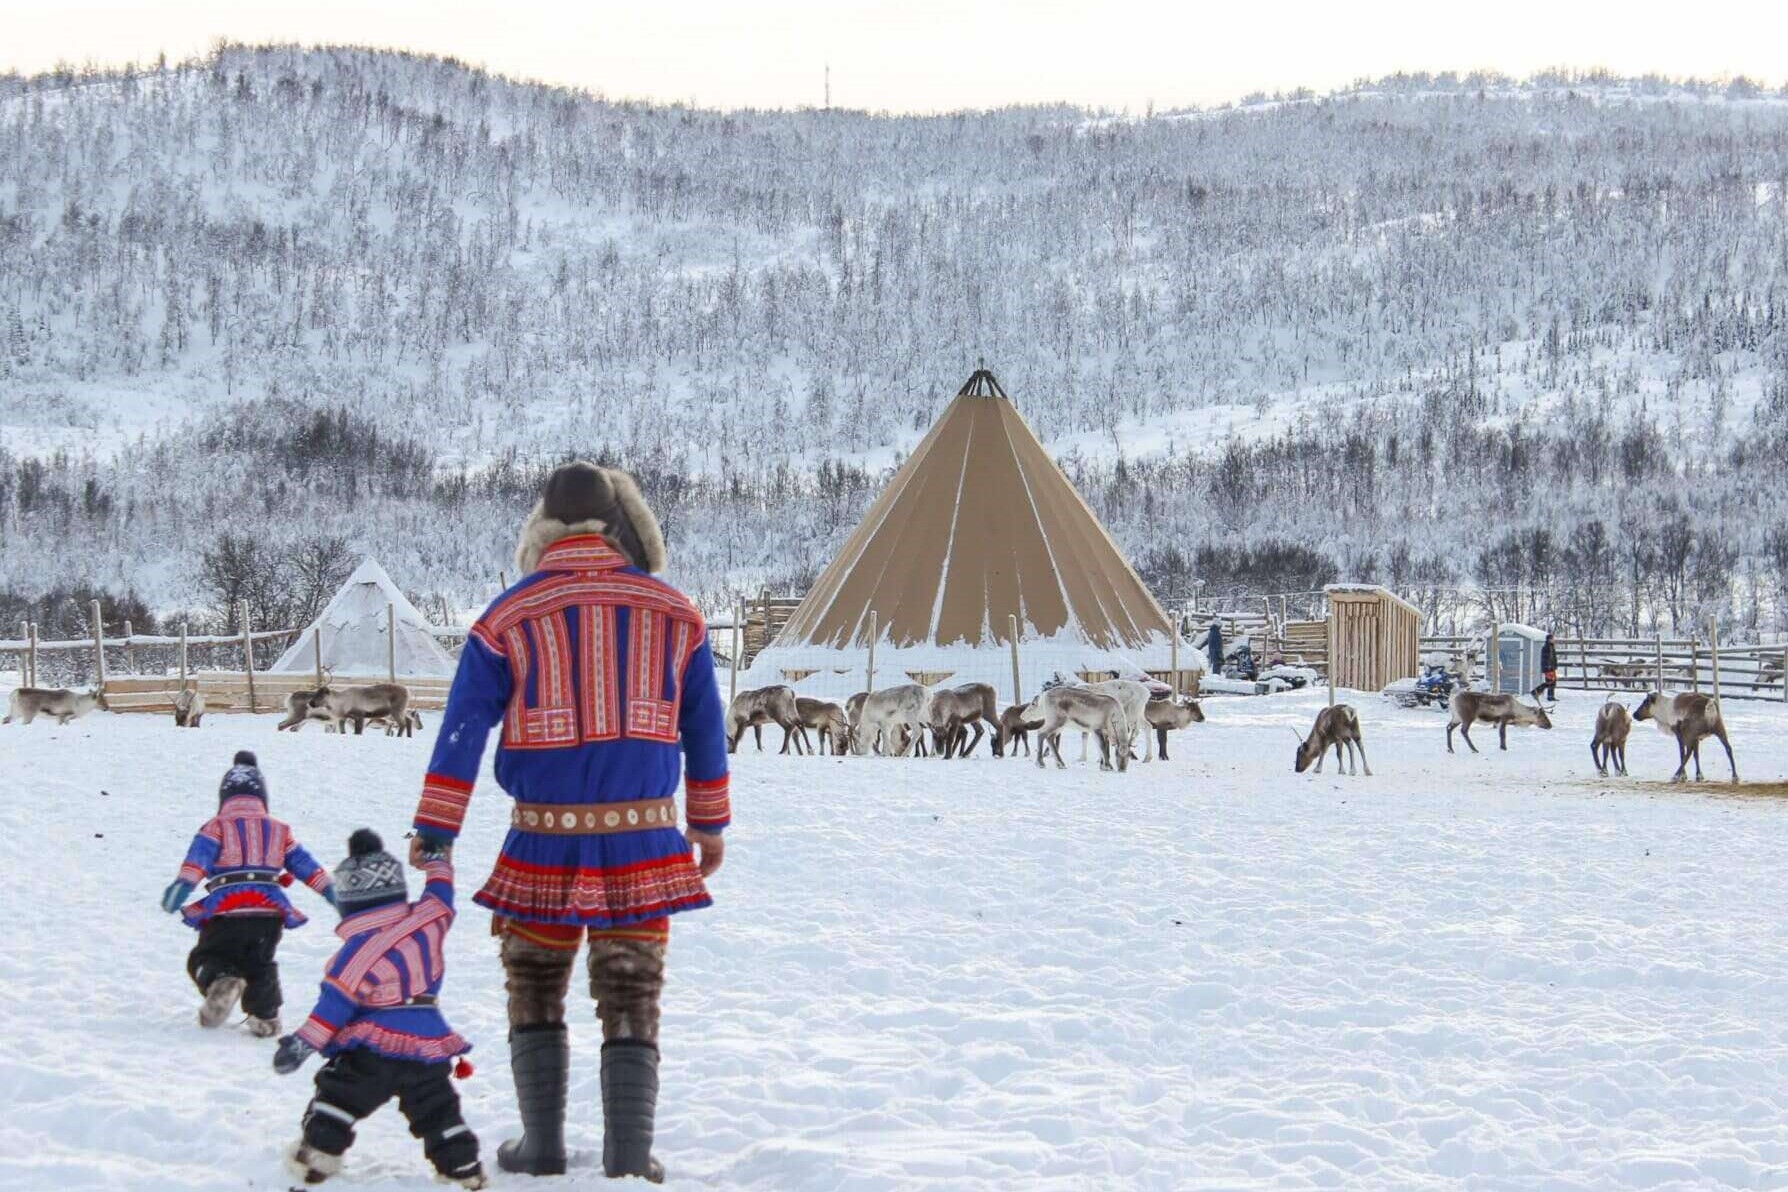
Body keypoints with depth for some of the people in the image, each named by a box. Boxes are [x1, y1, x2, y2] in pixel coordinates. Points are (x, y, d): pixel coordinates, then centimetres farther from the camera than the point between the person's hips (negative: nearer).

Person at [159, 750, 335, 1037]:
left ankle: (221, 981, -22)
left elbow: (198, 857, -10)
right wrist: (330, 890, 24)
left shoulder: (216, 827, 8)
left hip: (226, 911, -3)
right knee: (260, 965, 22)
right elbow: (304, 864, 18)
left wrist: (182, 884, -23)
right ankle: (265, 1016, 10)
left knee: (208, 958, 10)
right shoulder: (279, 831, 19)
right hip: (270, 913, 3)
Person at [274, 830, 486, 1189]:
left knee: (337, 1098, 5)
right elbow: (441, 894, 20)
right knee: (438, 1113, 15)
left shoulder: (359, 951, -15)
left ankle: (317, 1154, -1)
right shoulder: (428, 919, -2)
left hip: (372, 1051, -5)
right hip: (428, 1044, 5)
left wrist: (303, 1043, -12)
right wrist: (437, 860, 39)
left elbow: (337, 1002, -16)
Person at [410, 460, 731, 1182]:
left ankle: (543, 1148, 19)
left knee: (535, 993, 15)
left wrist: (434, 838, 0)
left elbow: (461, 733, -3)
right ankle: (629, 1158, 3)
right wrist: (710, 826, 22)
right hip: (642, 844, 1)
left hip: (546, 841, -1)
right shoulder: (674, 614, 4)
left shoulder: (507, 619, -1)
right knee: (631, 1001, 6)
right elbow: (705, 731, 12)